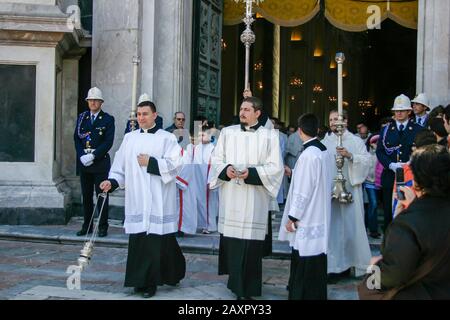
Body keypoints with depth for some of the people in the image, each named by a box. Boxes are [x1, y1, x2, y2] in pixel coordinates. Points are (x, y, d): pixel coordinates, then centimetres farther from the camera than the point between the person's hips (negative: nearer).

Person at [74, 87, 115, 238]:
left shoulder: (108, 119, -1)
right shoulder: (82, 118, 11)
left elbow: (108, 142, -8)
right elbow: (76, 139, 7)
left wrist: (93, 156, -15)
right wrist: (82, 156, -8)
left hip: (100, 162, -4)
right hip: (84, 162, 4)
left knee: (101, 194, -1)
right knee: (86, 195, 9)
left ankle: (103, 226, 5)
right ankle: (87, 226, 16)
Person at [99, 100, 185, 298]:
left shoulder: (167, 138, 2)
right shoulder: (129, 138, 12)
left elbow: (174, 163, -8)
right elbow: (121, 165, 11)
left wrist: (151, 162, -12)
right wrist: (112, 182, -3)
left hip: (158, 200, -3)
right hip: (136, 199, 3)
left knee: (158, 240, -4)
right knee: (138, 240, 2)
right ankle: (143, 280, 11)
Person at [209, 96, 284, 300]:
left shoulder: (269, 136, 1)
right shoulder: (227, 132, 9)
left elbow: (275, 167, -3)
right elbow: (216, 159, 10)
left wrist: (251, 173, -16)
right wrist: (226, 169, -11)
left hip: (254, 199, -3)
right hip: (230, 197, 3)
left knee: (251, 243, -4)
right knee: (231, 241, 5)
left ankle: (248, 289, 5)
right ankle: (236, 281, 21)